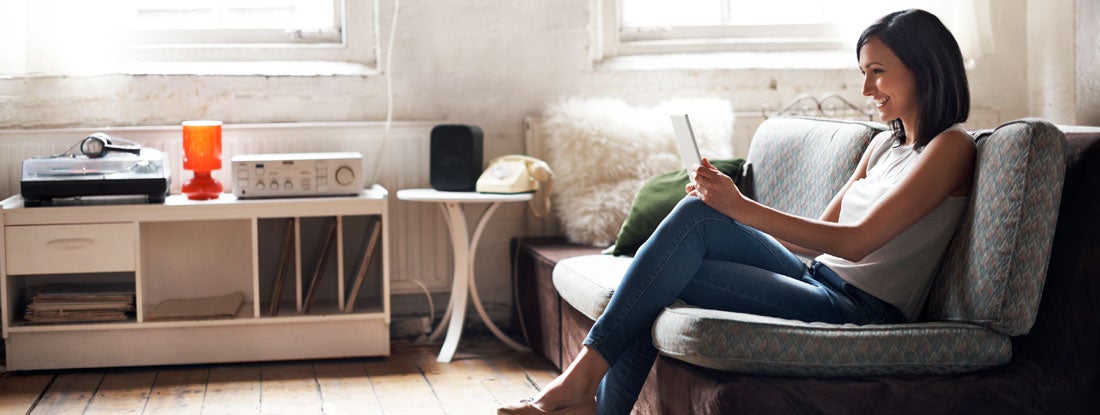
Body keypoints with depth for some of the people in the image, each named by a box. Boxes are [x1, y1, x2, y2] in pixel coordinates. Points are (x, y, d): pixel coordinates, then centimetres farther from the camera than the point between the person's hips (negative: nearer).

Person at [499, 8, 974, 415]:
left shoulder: (951, 147, -5)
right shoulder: (884, 145, 22)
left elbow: (857, 241, -15)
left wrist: (743, 209, -20)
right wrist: (727, 203, 4)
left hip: (862, 309, -8)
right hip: (817, 282, 8)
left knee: (697, 216, -20)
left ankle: (583, 377, -17)